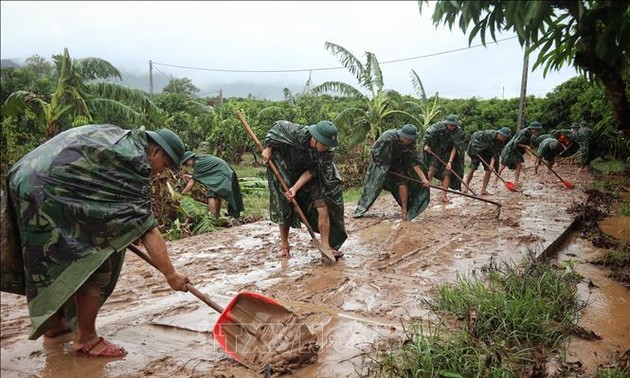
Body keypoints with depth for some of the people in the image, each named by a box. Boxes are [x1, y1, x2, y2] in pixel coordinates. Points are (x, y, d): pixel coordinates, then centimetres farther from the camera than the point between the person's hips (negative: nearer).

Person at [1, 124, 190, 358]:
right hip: (51, 192, -11)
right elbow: (147, 228, -16)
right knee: (94, 265, -4)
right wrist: (170, 274, -13)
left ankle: (55, 323, 37)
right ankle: (86, 339, 6)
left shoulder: (120, 138, 15)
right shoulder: (135, 158, -13)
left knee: (57, 262, 22)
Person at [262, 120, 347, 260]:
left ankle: (325, 246, -3)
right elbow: (278, 126, -13)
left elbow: (312, 171, -21)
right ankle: (284, 245, 23)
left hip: (310, 179, 2)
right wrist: (268, 148, -15)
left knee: (323, 207, -11)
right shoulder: (297, 133, -32)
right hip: (285, 174, -1)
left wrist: (295, 188, -29)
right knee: (284, 209, 4)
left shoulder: (327, 153, -25)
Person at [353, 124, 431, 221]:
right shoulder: (388, 137, -33)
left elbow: (414, 162, -19)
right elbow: (374, 152, -22)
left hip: (396, 164, 4)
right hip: (380, 162, -3)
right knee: (371, 185, -6)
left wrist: (423, 178, -27)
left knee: (402, 182, -10)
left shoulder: (409, 144, -20)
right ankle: (359, 210, 2)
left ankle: (405, 212, -2)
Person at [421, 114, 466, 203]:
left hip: (449, 153, 0)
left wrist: (450, 161, -21)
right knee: (431, 170, -10)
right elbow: (428, 133, -6)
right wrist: (426, 145, -7)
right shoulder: (439, 126, -20)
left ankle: (444, 196, 2)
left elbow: (455, 148, -17)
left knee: (447, 173, -6)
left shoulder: (458, 132, -18)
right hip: (436, 151, 0)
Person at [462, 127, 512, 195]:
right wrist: (475, 148, -18)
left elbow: (495, 154, -13)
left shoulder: (501, 142, -11)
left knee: (489, 170, -6)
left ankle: (483, 190, 0)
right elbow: (474, 136, -19)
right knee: (473, 168, -9)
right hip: (477, 151, -5)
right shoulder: (488, 134, -27)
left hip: (487, 155, 5)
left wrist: (492, 164, -27)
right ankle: (465, 187, 3)